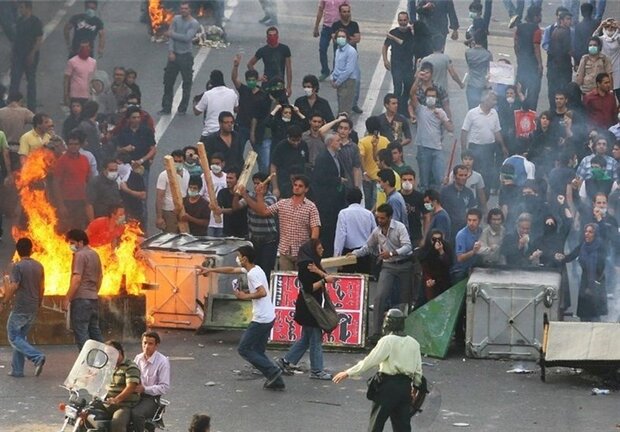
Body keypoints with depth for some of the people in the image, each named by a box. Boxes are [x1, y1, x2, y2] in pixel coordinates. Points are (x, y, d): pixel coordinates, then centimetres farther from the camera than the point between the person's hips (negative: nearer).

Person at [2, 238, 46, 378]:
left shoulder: (18, 266, -13)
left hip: (20, 308, -7)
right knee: (21, 337, 15)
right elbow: (42, 288, 12)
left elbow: (13, 287, -19)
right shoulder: (39, 266, 7)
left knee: (13, 337, 0)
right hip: (33, 309, 7)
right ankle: (17, 370, 12)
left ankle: (37, 357, -18)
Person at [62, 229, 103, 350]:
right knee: (95, 331, 13)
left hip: (81, 299, -9)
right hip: (94, 298, 9)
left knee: (80, 332, -7)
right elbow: (100, 277, 23)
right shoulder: (95, 255, 15)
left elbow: (77, 279, -18)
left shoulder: (79, 255, -11)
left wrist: (67, 299, -16)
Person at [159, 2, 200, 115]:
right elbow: (171, 35, -2)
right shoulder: (176, 19, 5)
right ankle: (166, 108, 14)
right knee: (168, 82, 6)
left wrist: (172, 34, -10)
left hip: (185, 56, -4)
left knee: (186, 83, 2)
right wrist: (171, 52, -12)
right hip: (174, 55, 4)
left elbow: (187, 38, -18)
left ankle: (183, 109, 12)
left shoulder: (194, 23, -7)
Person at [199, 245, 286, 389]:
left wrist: (245, 296, -16)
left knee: (244, 349, -1)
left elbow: (262, 292, -29)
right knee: (258, 351, 16)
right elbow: (232, 270, 25)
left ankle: (272, 371, -6)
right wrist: (211, 270, 29)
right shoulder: (253, 270, 13)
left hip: (261, 319, -10)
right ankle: (276, 381, 11)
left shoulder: (253, 274, -16)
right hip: (268, 318, 10)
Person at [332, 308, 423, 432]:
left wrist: (348, 373, -7)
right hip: (406, 387, 6)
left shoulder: (387, 341, -10)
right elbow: (418, 370, 10)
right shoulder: (414, 343, 8)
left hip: (388, 385, -6)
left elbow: (370, 361, -12)